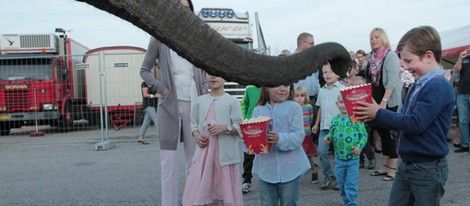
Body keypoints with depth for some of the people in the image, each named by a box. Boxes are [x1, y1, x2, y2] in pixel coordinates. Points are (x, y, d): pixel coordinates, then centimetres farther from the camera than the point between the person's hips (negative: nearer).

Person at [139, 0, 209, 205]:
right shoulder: (159, 38, 4)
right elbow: (144, 70, 7)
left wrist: (204, 87, 5)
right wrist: (160, 88, -9)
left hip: (194, 104, 3)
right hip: (170, 105, -3)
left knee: (195, 160, 9)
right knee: (170, 162, -1)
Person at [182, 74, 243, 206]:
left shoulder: (232, 101, -3)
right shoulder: (200, 100, 9)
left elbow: (240, 127, -4)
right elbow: (193, 123, 16)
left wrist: (225, 128, -19)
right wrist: (196, 135, -3)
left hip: (225, 153, -3)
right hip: (204, 151, 3)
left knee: (225, 190, 6)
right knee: (199, 191, 5)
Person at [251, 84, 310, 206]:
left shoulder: (294, 107, -3)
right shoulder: (258, 110, 6)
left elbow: (298, 135, -12)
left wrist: (280, 139, -29)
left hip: (290, 169, -2)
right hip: (266, 169, 3)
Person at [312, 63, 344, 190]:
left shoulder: (342, 89, -3)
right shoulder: (322, 90, 13)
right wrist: (316, 124, 20)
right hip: (324, 126, 5)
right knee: (321, 152, 1)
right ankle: (328, 176, 18)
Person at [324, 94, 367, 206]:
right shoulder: (335, 119, 3)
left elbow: (364, 134, -7)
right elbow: (331, 133, 14)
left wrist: (360, 146, -20)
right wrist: (328, 138, -7)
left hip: (353, 158, -4)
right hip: (339, 158, 5)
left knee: (351, 184, 1)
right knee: (341, 183, 16)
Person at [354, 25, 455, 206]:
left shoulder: (438, 87, -21)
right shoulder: (418, 86, 7)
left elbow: (415, 124, -27)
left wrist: (379, 113, -17)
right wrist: (374, 114, -2)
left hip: (428, 169, -8)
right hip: (406, 164, 8)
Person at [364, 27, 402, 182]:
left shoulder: (391, 56, -10)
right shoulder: (371, 58, 10)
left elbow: (392, 81, -19)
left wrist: (384, 101, -26)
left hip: (390, 102, -7)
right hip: (376, 102, 7)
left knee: (390, 134, -1)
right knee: (382, 133, 12)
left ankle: (393, 169, 7)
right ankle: (385, 166, 22)